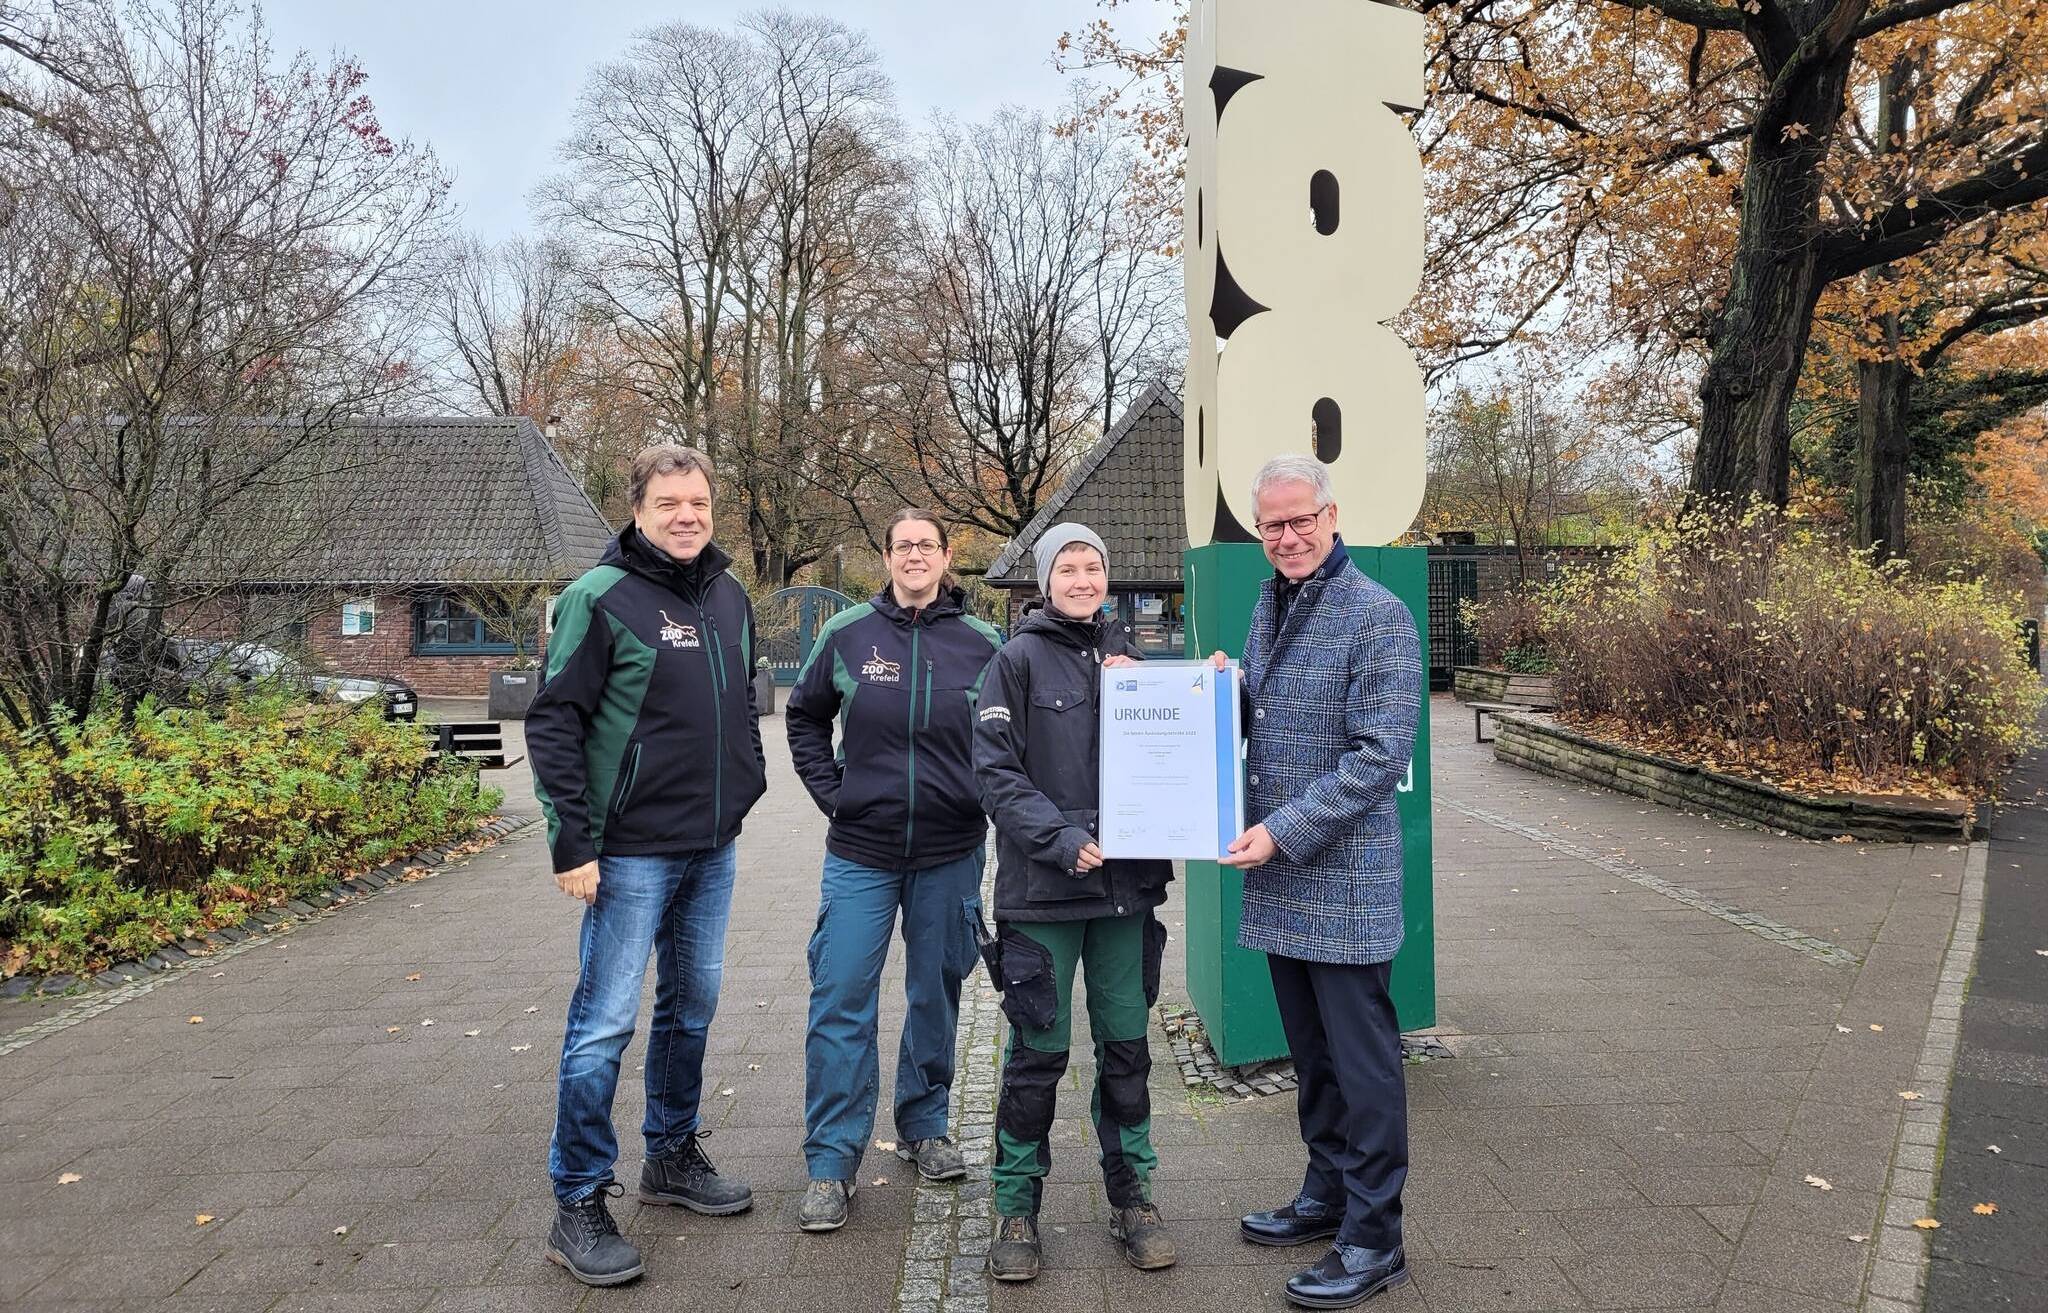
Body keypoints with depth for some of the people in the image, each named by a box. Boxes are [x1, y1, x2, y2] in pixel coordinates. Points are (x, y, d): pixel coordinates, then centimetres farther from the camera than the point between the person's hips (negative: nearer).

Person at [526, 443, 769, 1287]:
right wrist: (572, 842, -17)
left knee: (692, 1005, 17)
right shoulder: (601, 598, -12)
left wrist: (746, 787, 14)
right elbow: (553, 721, -14)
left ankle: (672, 1157, 34)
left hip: (713, 848, 7)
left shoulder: (729, 597, 8)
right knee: (605, 1021, -2)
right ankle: (578, 1204, 12)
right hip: (633, 852, -7)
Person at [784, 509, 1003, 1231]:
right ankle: (831, 1162, 10)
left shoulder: (982, 643, -1)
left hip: (950, 852, 1)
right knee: (841, 1001, -2)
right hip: (860, 851, 0)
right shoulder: (848, 633, -1)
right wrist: (830, 791, 2)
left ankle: (925, 1127, 33)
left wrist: (981, 797, -1)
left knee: (936, 995, 13)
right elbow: (804, 715, 11)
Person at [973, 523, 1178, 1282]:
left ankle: (1130, 1196, 28)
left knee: (1126, 1047, 12)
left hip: (1127, 885, 4)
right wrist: (1061, 837, -19)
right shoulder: (1019, 660, -2)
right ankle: (1016, 1206, 20)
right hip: (1042, 891, -4)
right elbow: (996, 771, -8)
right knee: (1039, 1053, 3)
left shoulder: (1125, 663, 13)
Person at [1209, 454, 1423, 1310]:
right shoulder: (1268, 608, 11)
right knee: (1311, 1052, 19)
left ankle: (1373, 1239, 16)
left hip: (1345, 878, -7)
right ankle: (1328, 1195, 34)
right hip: (1278, 878, 8)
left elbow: (1382, 754, -18)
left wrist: (1285, 829, -20)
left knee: (1361, 1060, 3)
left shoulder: (1377, 615, -13)